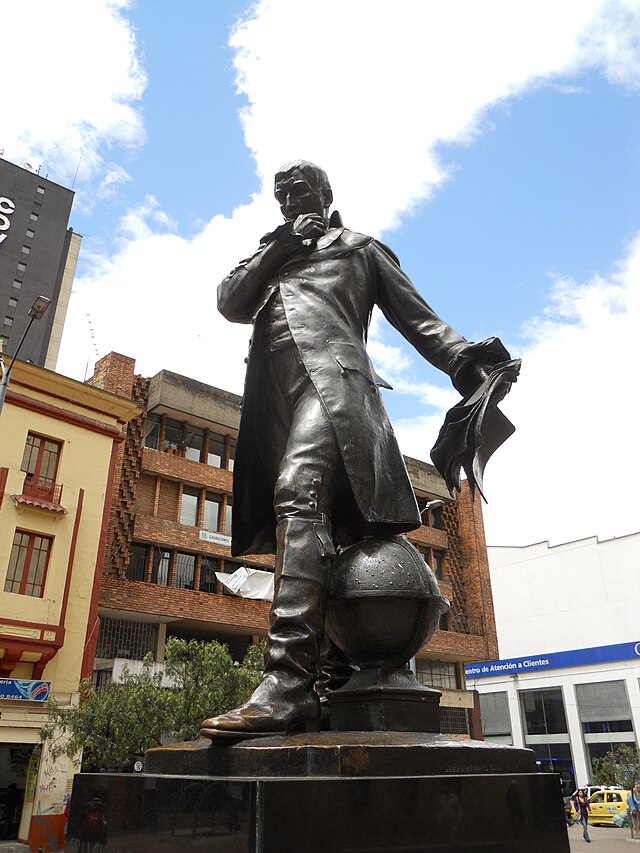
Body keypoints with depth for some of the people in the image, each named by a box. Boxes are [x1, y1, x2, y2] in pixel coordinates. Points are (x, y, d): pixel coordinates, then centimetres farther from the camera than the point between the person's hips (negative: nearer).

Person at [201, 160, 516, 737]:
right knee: (316, 533, -1)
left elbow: (416, 316, 14)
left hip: (332, 372, -5)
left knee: (299, 494, -30)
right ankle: (338, 677, 4)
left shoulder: (360, 248, 24)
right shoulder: (269, 258, 36)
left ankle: (288, 685, -37)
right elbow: (229, 303, 19)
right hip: (277, 397, 6)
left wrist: (465, 361, -3)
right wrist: (279, 247, 11)